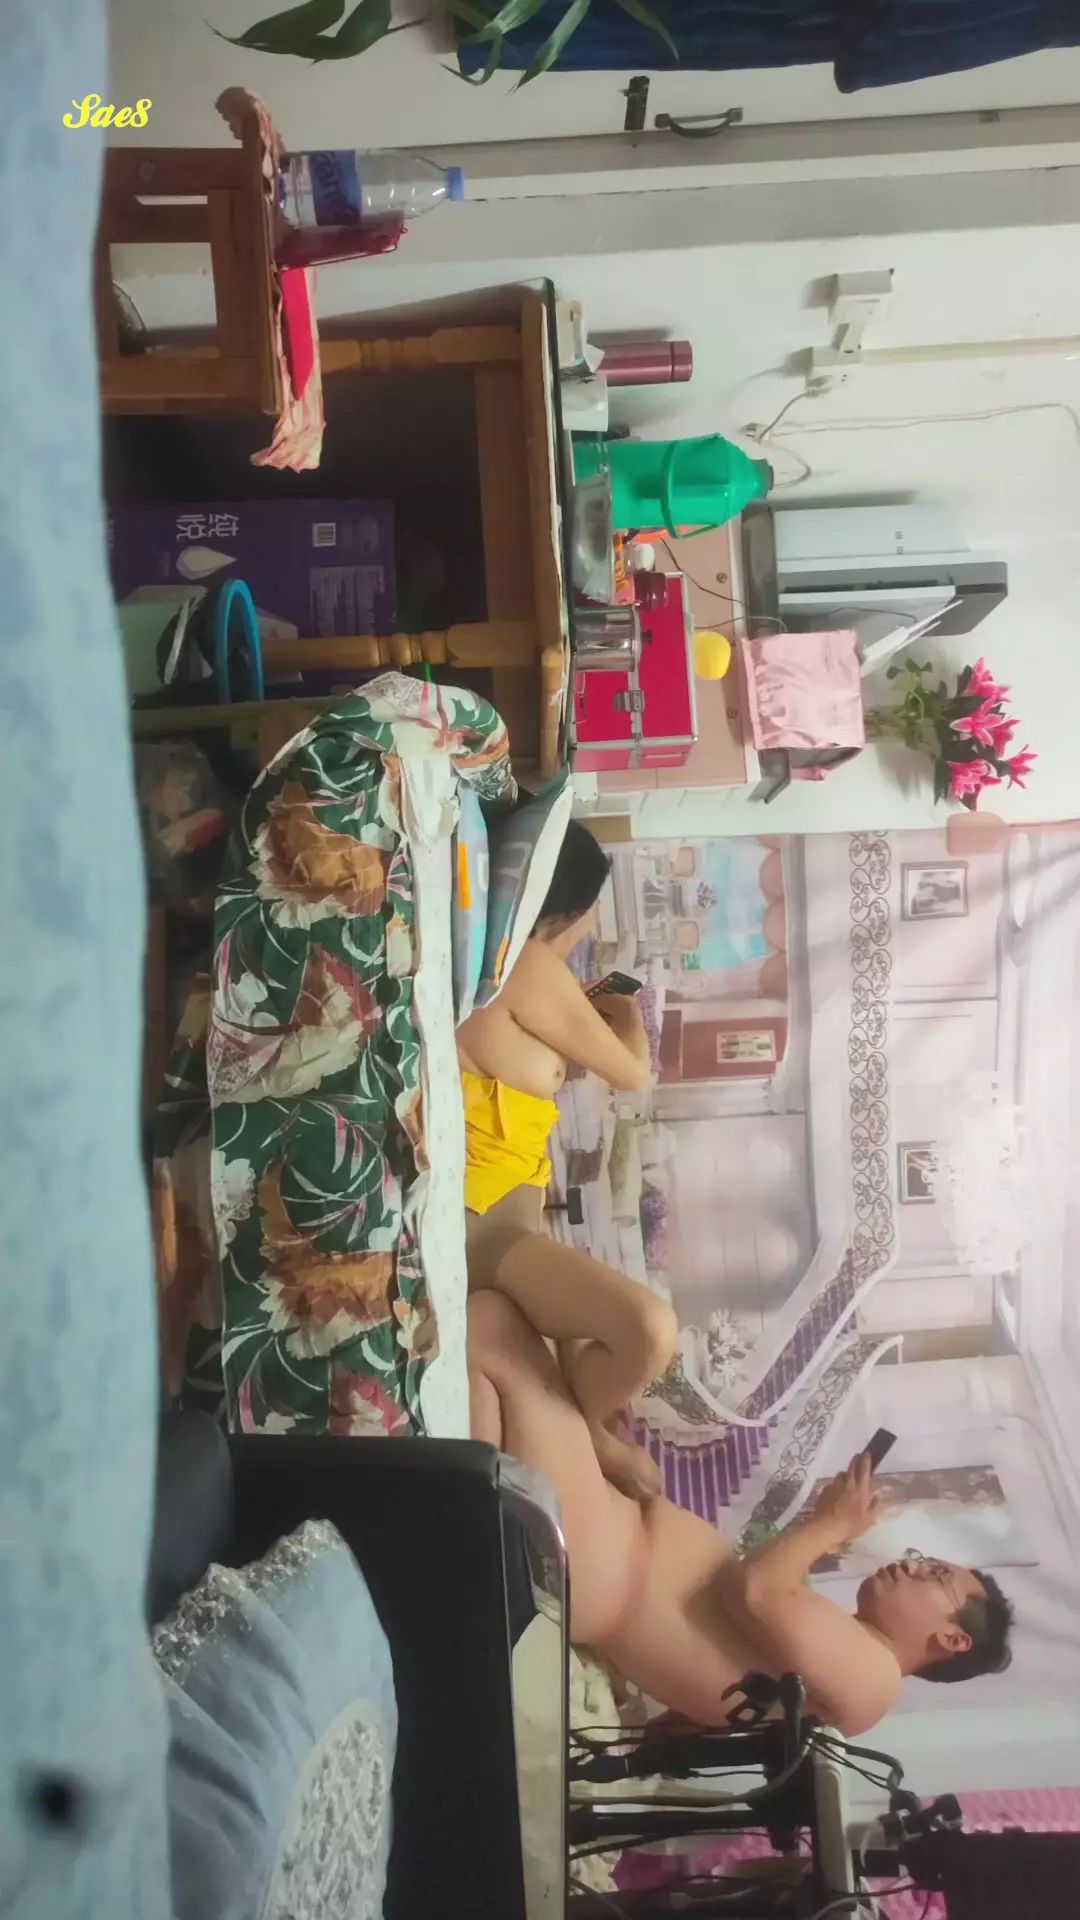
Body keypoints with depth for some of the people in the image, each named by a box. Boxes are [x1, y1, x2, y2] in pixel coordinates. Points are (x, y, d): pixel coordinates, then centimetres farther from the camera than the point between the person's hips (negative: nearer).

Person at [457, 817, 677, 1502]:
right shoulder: (528, 966, -15)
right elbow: (631, 1073, -4)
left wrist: (586, 1013, 25)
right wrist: (630, 1019, 17)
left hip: (488, 1217, 11)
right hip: (481, 1222, -11)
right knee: (649, 1329, -25)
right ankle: (579, 1428, 2)